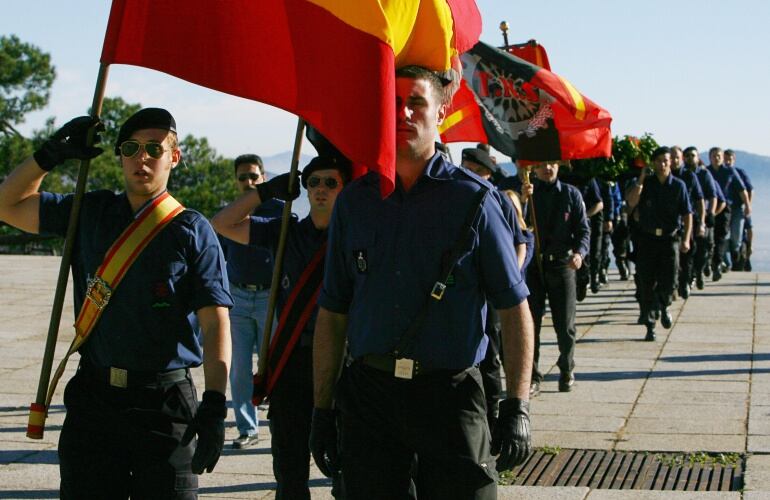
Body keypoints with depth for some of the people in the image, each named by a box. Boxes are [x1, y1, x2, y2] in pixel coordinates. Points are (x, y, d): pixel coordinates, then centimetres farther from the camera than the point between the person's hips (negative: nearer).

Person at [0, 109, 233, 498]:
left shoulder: (192, 231, 0)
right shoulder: (90, 213, 11)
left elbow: (216, 323, -7)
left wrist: (214, 406, -18)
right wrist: (51, 154, 2)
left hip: (165, 403, -3)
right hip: (93, 397, 3)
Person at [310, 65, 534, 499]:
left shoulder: (474, 198, 1)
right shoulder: (355, 201, 9)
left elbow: (514, 309, 0)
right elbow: (332, 313, 12)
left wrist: (517, 407, -8)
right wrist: (322, 410, 8)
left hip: (450, 395, -2)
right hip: (368, 394, 3)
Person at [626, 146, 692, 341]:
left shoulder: (678, 186, 3)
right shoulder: (645, 183, 3)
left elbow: (687, 214, 1)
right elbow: (631, 202, -13)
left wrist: (686, 239, -10)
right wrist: (640, 180, -16)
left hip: (669, 239, 0)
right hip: (647, 238, 0)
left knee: (668, 283, -4)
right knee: (647, 284, 0)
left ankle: (664, 307, 30)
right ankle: (650, 326, 8)